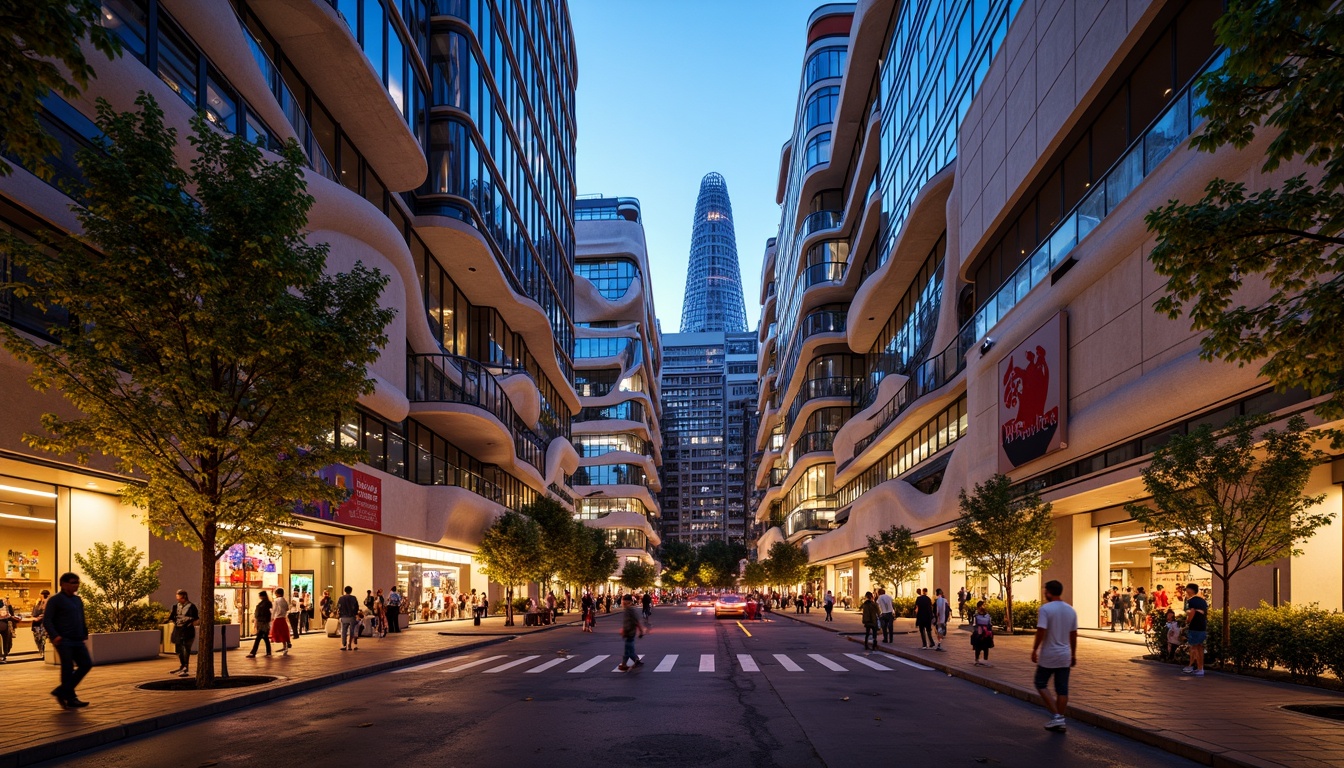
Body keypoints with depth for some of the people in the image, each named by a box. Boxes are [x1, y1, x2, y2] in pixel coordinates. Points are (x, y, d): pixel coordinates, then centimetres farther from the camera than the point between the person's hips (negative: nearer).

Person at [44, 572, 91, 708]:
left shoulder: (78, 600, 17)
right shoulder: (55, 600, -5)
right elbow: (47, 620, -11)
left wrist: (85, 634, 16)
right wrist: (54, 636, -23)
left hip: (78, 641, 7)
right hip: (64, 641, -7)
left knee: (86, 664, 2)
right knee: (68, 669, -3)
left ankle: (62, 691, 14)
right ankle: (70, 698, 7)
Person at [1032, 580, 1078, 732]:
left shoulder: (1045, 609, -14)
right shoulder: (1071, 610, 5)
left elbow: (1041, 632, -20)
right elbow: (1073, 635, 10)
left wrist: (1034, 650, -10)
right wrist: (1073, 654, 18)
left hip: (1048, 655, -5)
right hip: (1065, 656, 6)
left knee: (1041, 684, 9)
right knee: (1062, 689, 9)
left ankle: (1055, 716, -1)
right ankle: (1060, 722, 13)